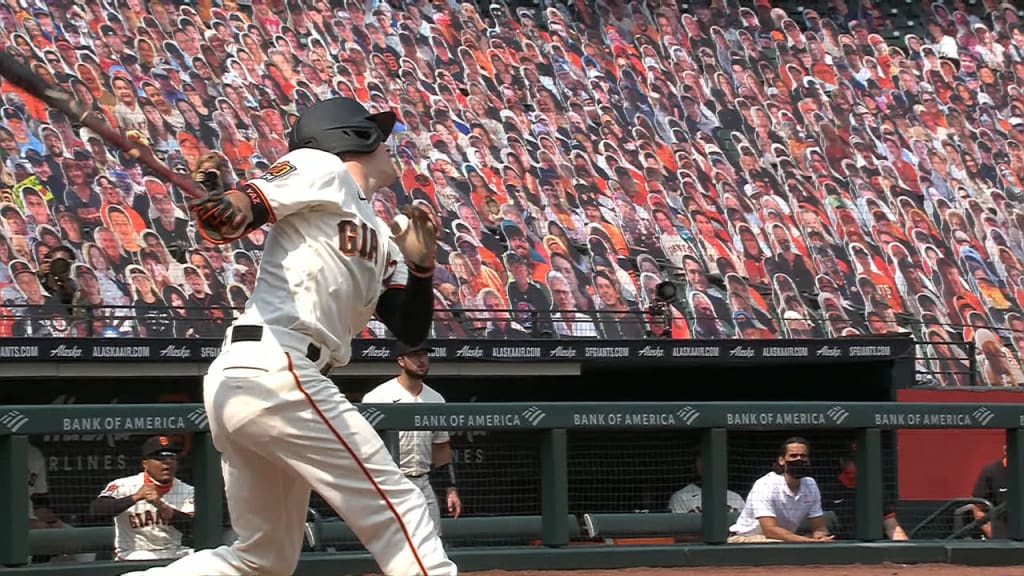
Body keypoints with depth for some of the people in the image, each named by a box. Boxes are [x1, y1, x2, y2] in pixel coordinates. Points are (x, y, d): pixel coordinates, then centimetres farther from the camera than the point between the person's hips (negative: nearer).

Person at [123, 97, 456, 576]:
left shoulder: (381, 238, 26)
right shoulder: (321, 168, 4)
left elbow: (410, 330, 20)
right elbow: (247, 204, -9)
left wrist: (421, 266, 2)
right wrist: (230, 209, -33)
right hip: (274, 370, -10)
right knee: (396, 503, -8)